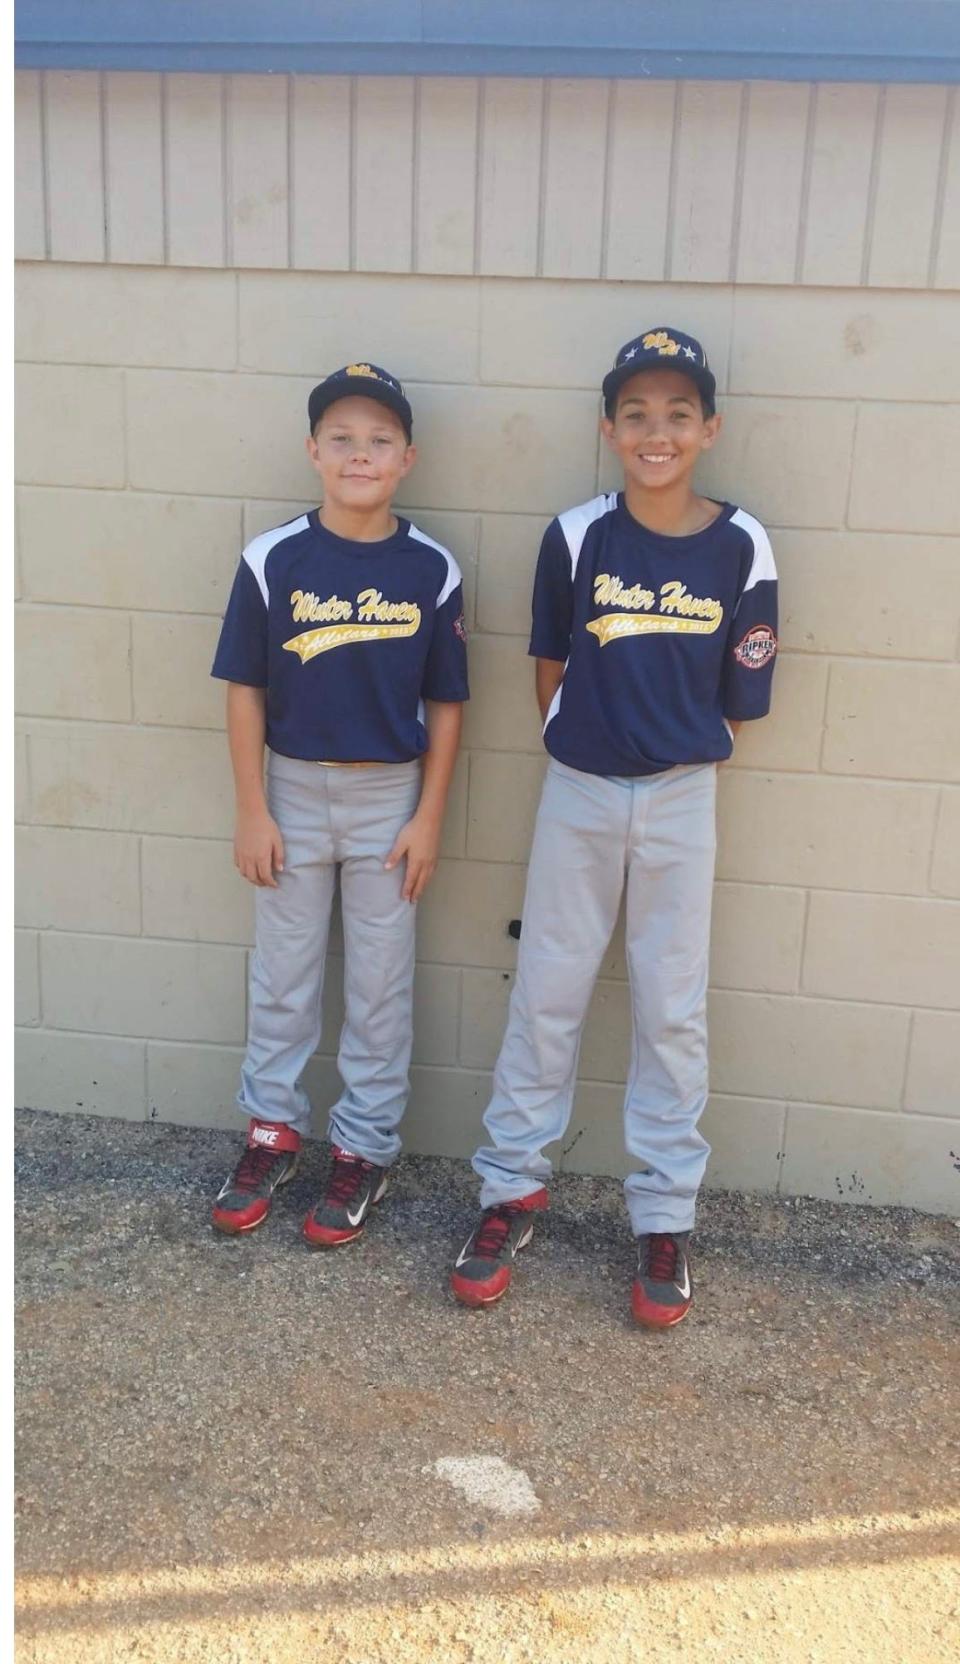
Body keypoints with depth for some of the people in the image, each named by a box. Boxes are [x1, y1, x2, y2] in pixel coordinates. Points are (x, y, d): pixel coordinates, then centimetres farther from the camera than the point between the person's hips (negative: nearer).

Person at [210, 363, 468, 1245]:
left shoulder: (433, 569, -7)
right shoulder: (273, 560, -8)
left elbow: (445, 703, -2)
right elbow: (246, 690, -4)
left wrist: (428, 817, -4)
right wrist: (252, 810, -5)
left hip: (389, 796, 0)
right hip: (292, 788, 1)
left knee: (382, 981, 10)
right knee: (282, 972, 14)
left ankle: (366, 1148, 25)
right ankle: (273, 1130, 31)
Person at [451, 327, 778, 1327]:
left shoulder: (740, 549, -7)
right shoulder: (576, 537, -6)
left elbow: (738, 705, 0)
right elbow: (550, 669, 6)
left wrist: (672, 759, 0)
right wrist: (593, 750, 6)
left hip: (680, 803, 0)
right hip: (577, 793, 1)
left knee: (672, 1009, 8)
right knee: (545, 995, 9)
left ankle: (664, 1218, 22)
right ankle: (512, 1188, 25)